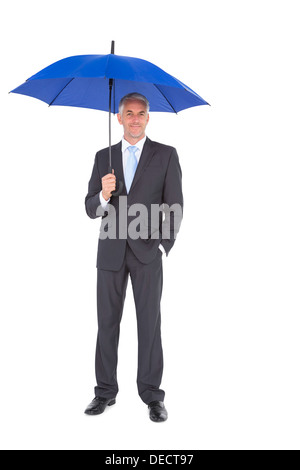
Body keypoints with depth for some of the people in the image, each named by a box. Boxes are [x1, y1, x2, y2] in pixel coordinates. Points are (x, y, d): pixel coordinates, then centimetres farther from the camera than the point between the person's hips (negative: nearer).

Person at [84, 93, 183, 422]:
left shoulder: (166, 155, 4)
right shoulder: (104, 157, 11)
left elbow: (174, 206, 1)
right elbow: (91, 210, 8)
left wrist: (164, 246, -8)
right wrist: (103, 194, -14)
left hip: (148, 251, -2)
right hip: (111, 251, 3)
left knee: (150, 322, 0)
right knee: (107, 322, 6)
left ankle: (152, 394, 10)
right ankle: (105, 391, 16)